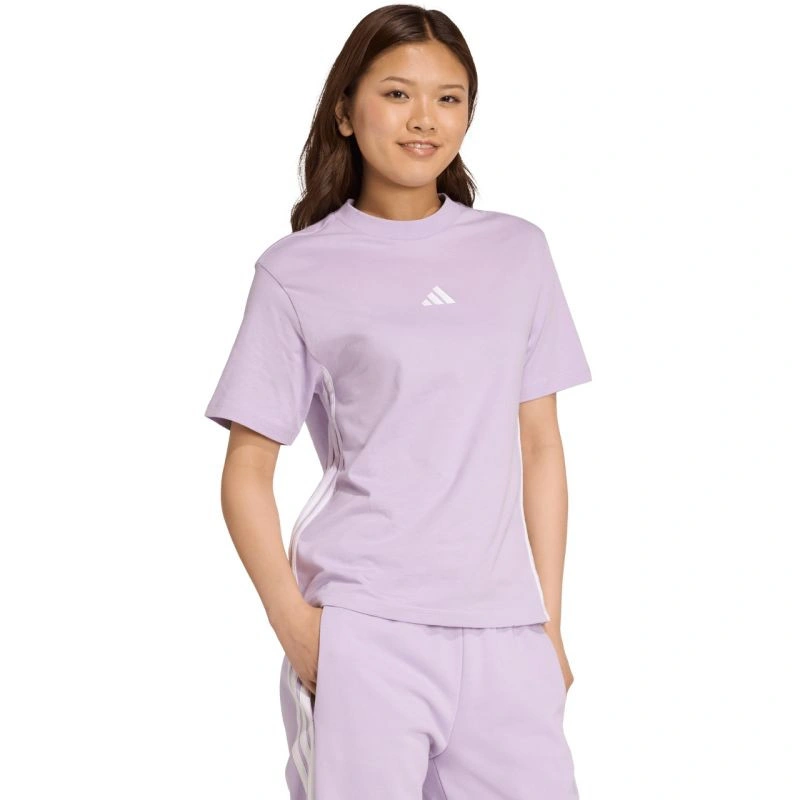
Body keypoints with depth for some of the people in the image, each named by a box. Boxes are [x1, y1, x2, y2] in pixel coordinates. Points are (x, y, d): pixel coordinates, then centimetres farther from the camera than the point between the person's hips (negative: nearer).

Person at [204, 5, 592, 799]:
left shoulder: (517, 252, 9)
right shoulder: (298, 272, 1)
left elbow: (539, 448, 11)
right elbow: (247, 472, 1)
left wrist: (549, 621, 9)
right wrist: (295, 626, -9)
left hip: (502, 630, 3)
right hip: (362, 631, -3)